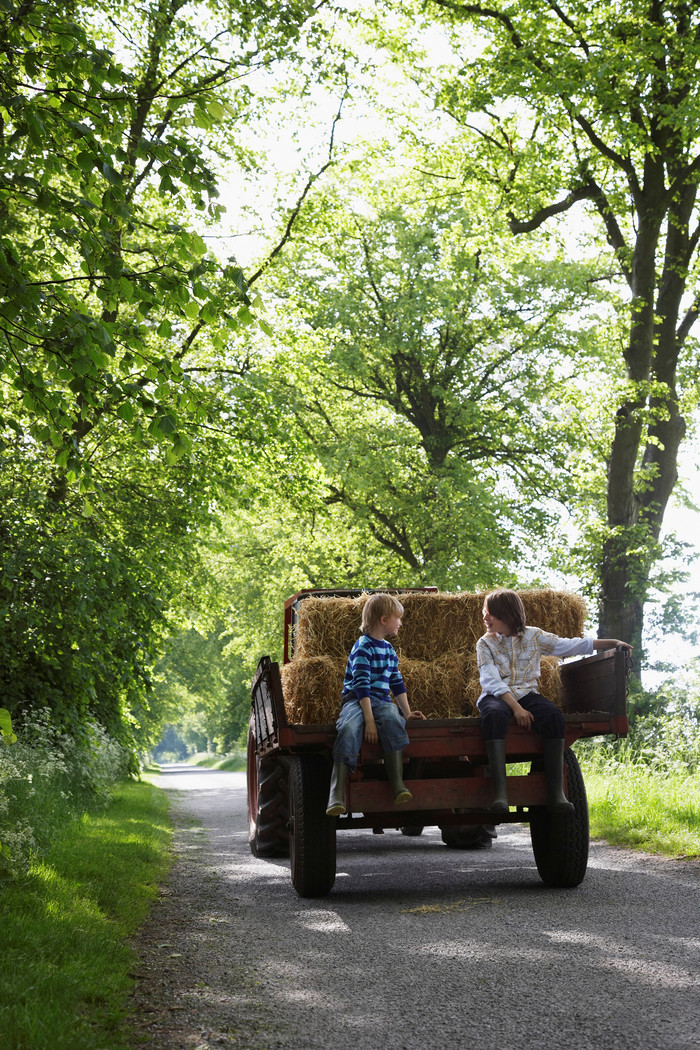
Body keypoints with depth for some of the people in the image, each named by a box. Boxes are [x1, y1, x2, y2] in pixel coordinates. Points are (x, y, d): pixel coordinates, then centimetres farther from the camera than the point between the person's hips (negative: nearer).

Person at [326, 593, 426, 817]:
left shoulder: (388, 649, 20)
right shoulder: (362, 647, -6)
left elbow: (397, 683, 26)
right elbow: (361, 685, -15)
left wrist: (408, 712, 16)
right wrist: (369, 720, -22)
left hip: (381, 701, 6)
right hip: (356, 700, -6)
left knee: (393, 720, -32)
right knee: (349, 729, -38)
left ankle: (397, 784, -38)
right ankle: (337, 793, -42)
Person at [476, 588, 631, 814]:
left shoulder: (533, 636, 10)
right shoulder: (485, 644, 4)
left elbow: (571, 645, 12)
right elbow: (491, 681, -9)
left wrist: (613, 643, 8)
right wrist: (515, 708, -23)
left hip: (526, 695, 2)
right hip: (496, 697, -2)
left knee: (553, 715, -32)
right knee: (494, 715, -40)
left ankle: (556, 792, -32)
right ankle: (500, 792, -47)